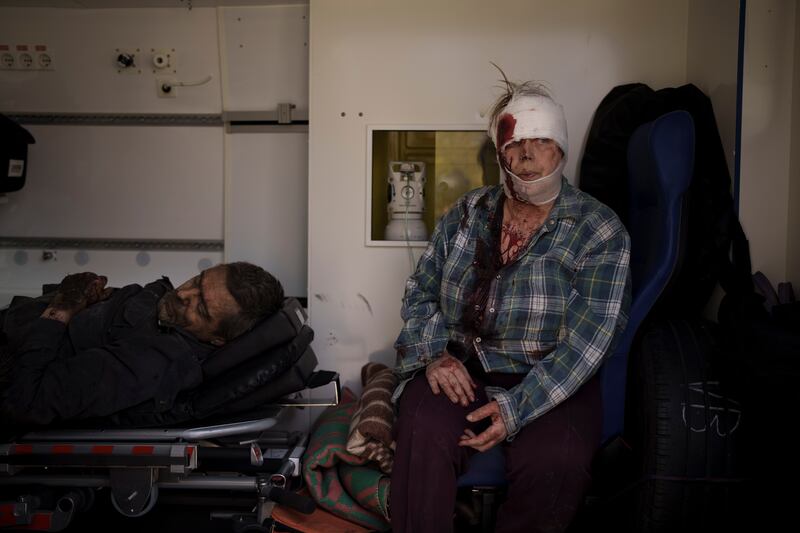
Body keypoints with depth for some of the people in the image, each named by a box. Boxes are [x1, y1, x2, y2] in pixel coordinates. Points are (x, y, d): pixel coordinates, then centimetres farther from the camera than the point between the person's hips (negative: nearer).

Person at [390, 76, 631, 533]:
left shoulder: (601, 232, -3)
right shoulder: (466, 215, 9)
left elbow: (587, 341, -11)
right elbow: (420, 294, 12)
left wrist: (516, 408, -22)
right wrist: (432, 355, -8)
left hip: (554, 382, -1)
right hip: (460, 370, 2)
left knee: (555, 460, -32)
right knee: (424, 431, -31)